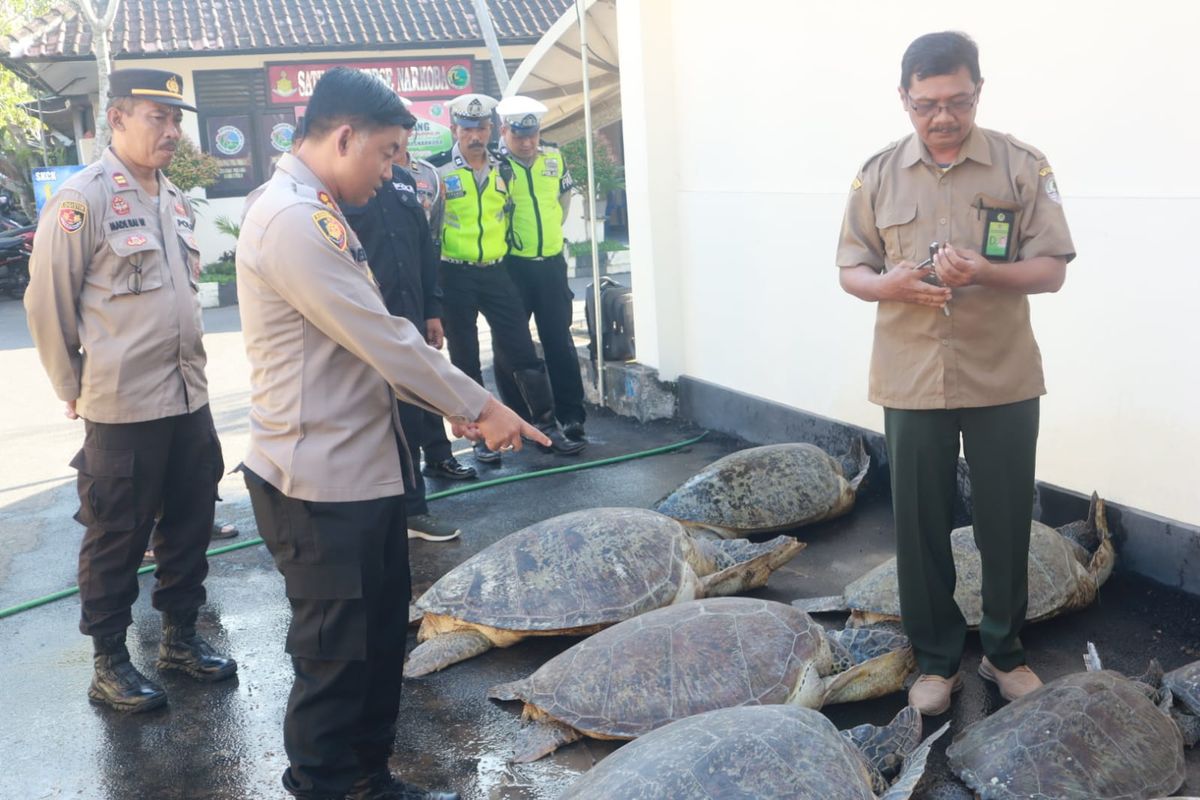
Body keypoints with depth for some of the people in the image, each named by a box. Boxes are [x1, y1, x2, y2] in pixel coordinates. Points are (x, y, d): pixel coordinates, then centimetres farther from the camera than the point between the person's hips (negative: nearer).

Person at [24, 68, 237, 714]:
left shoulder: (174, 200, 11)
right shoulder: (82, 199, -12)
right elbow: (47, 302, -9)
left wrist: (186, 364, 16)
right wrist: (74, 388, -2)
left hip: (188, 396, 7)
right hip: (121, 407, -7)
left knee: (190, 521, 15)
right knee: (117, 537, 5)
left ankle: (180, 634, 32)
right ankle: (109, 661, 21)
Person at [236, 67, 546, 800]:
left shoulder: (320, 215, 14)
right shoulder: (291, 219, -19)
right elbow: (385, 340, -20)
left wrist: (449, 404, 10)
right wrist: (481, 408, -11)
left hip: (365, 467, 10)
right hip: (320, 483, -10)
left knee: (382, 639, 19)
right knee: (336, 656, 3)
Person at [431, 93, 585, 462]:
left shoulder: (502, 169, 7)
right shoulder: (438, 171, -7)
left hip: (496, 272, 3)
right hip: (455, 276, -3)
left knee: (523, 351, 3)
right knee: (466, 360, 6)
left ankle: (547, 426, 13)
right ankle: (482, 435, 17)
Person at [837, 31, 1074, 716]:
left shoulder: (1022, 167, -2)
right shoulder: (878, 175, 3)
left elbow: (1052, 269, -4)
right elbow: (850, 269, 6)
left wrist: (987, 273, -24)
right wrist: (890, 284, -17)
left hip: (1004, 379, -1)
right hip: (912, 382, 1)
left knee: (1006, 522, 9)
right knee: (921, 527, 8)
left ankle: (1005, 650, 30)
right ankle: (937, 659, 25)